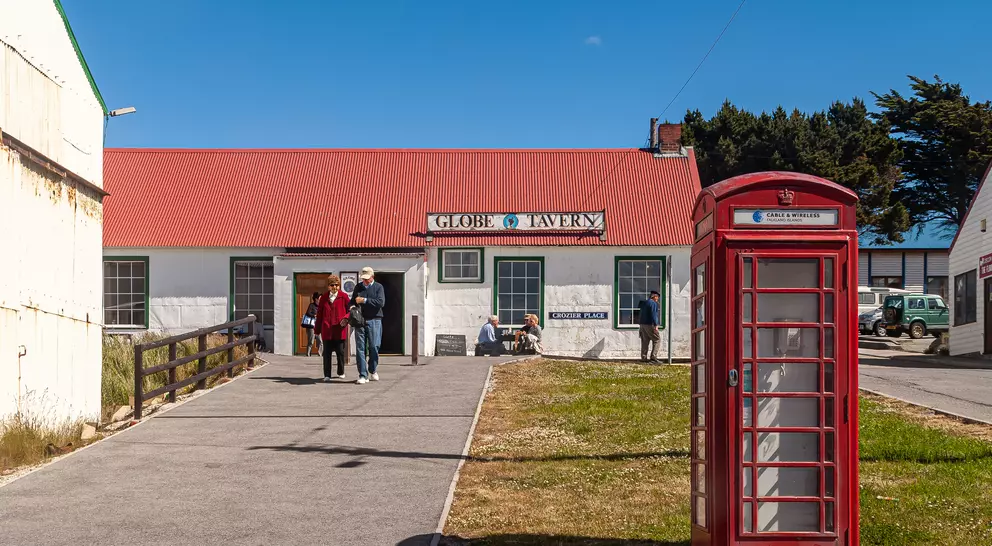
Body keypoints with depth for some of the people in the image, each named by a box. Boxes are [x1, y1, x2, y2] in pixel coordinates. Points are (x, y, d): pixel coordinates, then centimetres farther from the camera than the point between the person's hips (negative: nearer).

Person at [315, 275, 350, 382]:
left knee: (340, 352, 6)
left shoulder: (343, 296, 2)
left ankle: (341, 373, 25)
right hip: (326, 329, 1)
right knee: (327, 353, 0)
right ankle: (327, 375, 4)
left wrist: (346, 318, -13)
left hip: (339, 330, -1)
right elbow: (319, 314, 12)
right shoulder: (324, 297, 8)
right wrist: (317, 329, 13)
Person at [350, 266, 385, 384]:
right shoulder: (358, 287, 15)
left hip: (374, 321, -3)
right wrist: (352, 307, 0)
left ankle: (373, 371, 20)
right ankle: (363, 375, 0)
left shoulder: (378, 287, 3)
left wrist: (364, 300, -13)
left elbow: (381, 302, -11)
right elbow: (352, 301, 24)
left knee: (374, 347, -3)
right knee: (360, 348, -2)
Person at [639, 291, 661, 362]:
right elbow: (653, 315, -18)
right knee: (657, 339, -1)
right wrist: (655, 325, -20)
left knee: (645, 341, 8)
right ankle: (653, 356, -8)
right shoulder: (653, 303, -10)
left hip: (642, 324, 9)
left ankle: (643, 358, 6)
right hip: (650, 324, -8)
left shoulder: (644, 303, 17)